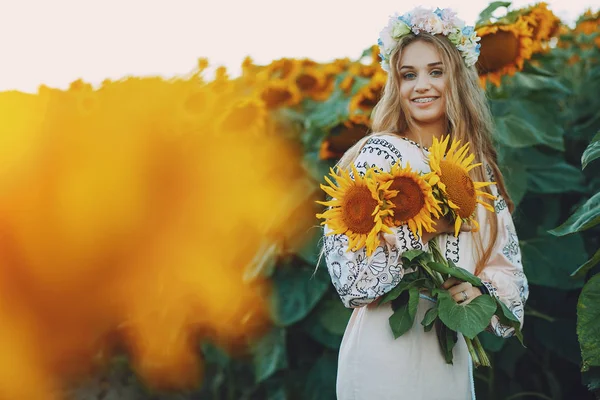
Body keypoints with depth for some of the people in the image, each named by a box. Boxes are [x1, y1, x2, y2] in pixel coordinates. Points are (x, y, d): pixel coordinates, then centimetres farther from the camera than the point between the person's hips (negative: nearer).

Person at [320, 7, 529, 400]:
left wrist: (483, 292, -11)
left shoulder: (478, 170, 7)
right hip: (387, 349, -5)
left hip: (452, 352, 5)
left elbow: (507, 265, 8)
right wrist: (424, 228, -19)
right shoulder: (379, 153, -9)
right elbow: (348, 266, -16)